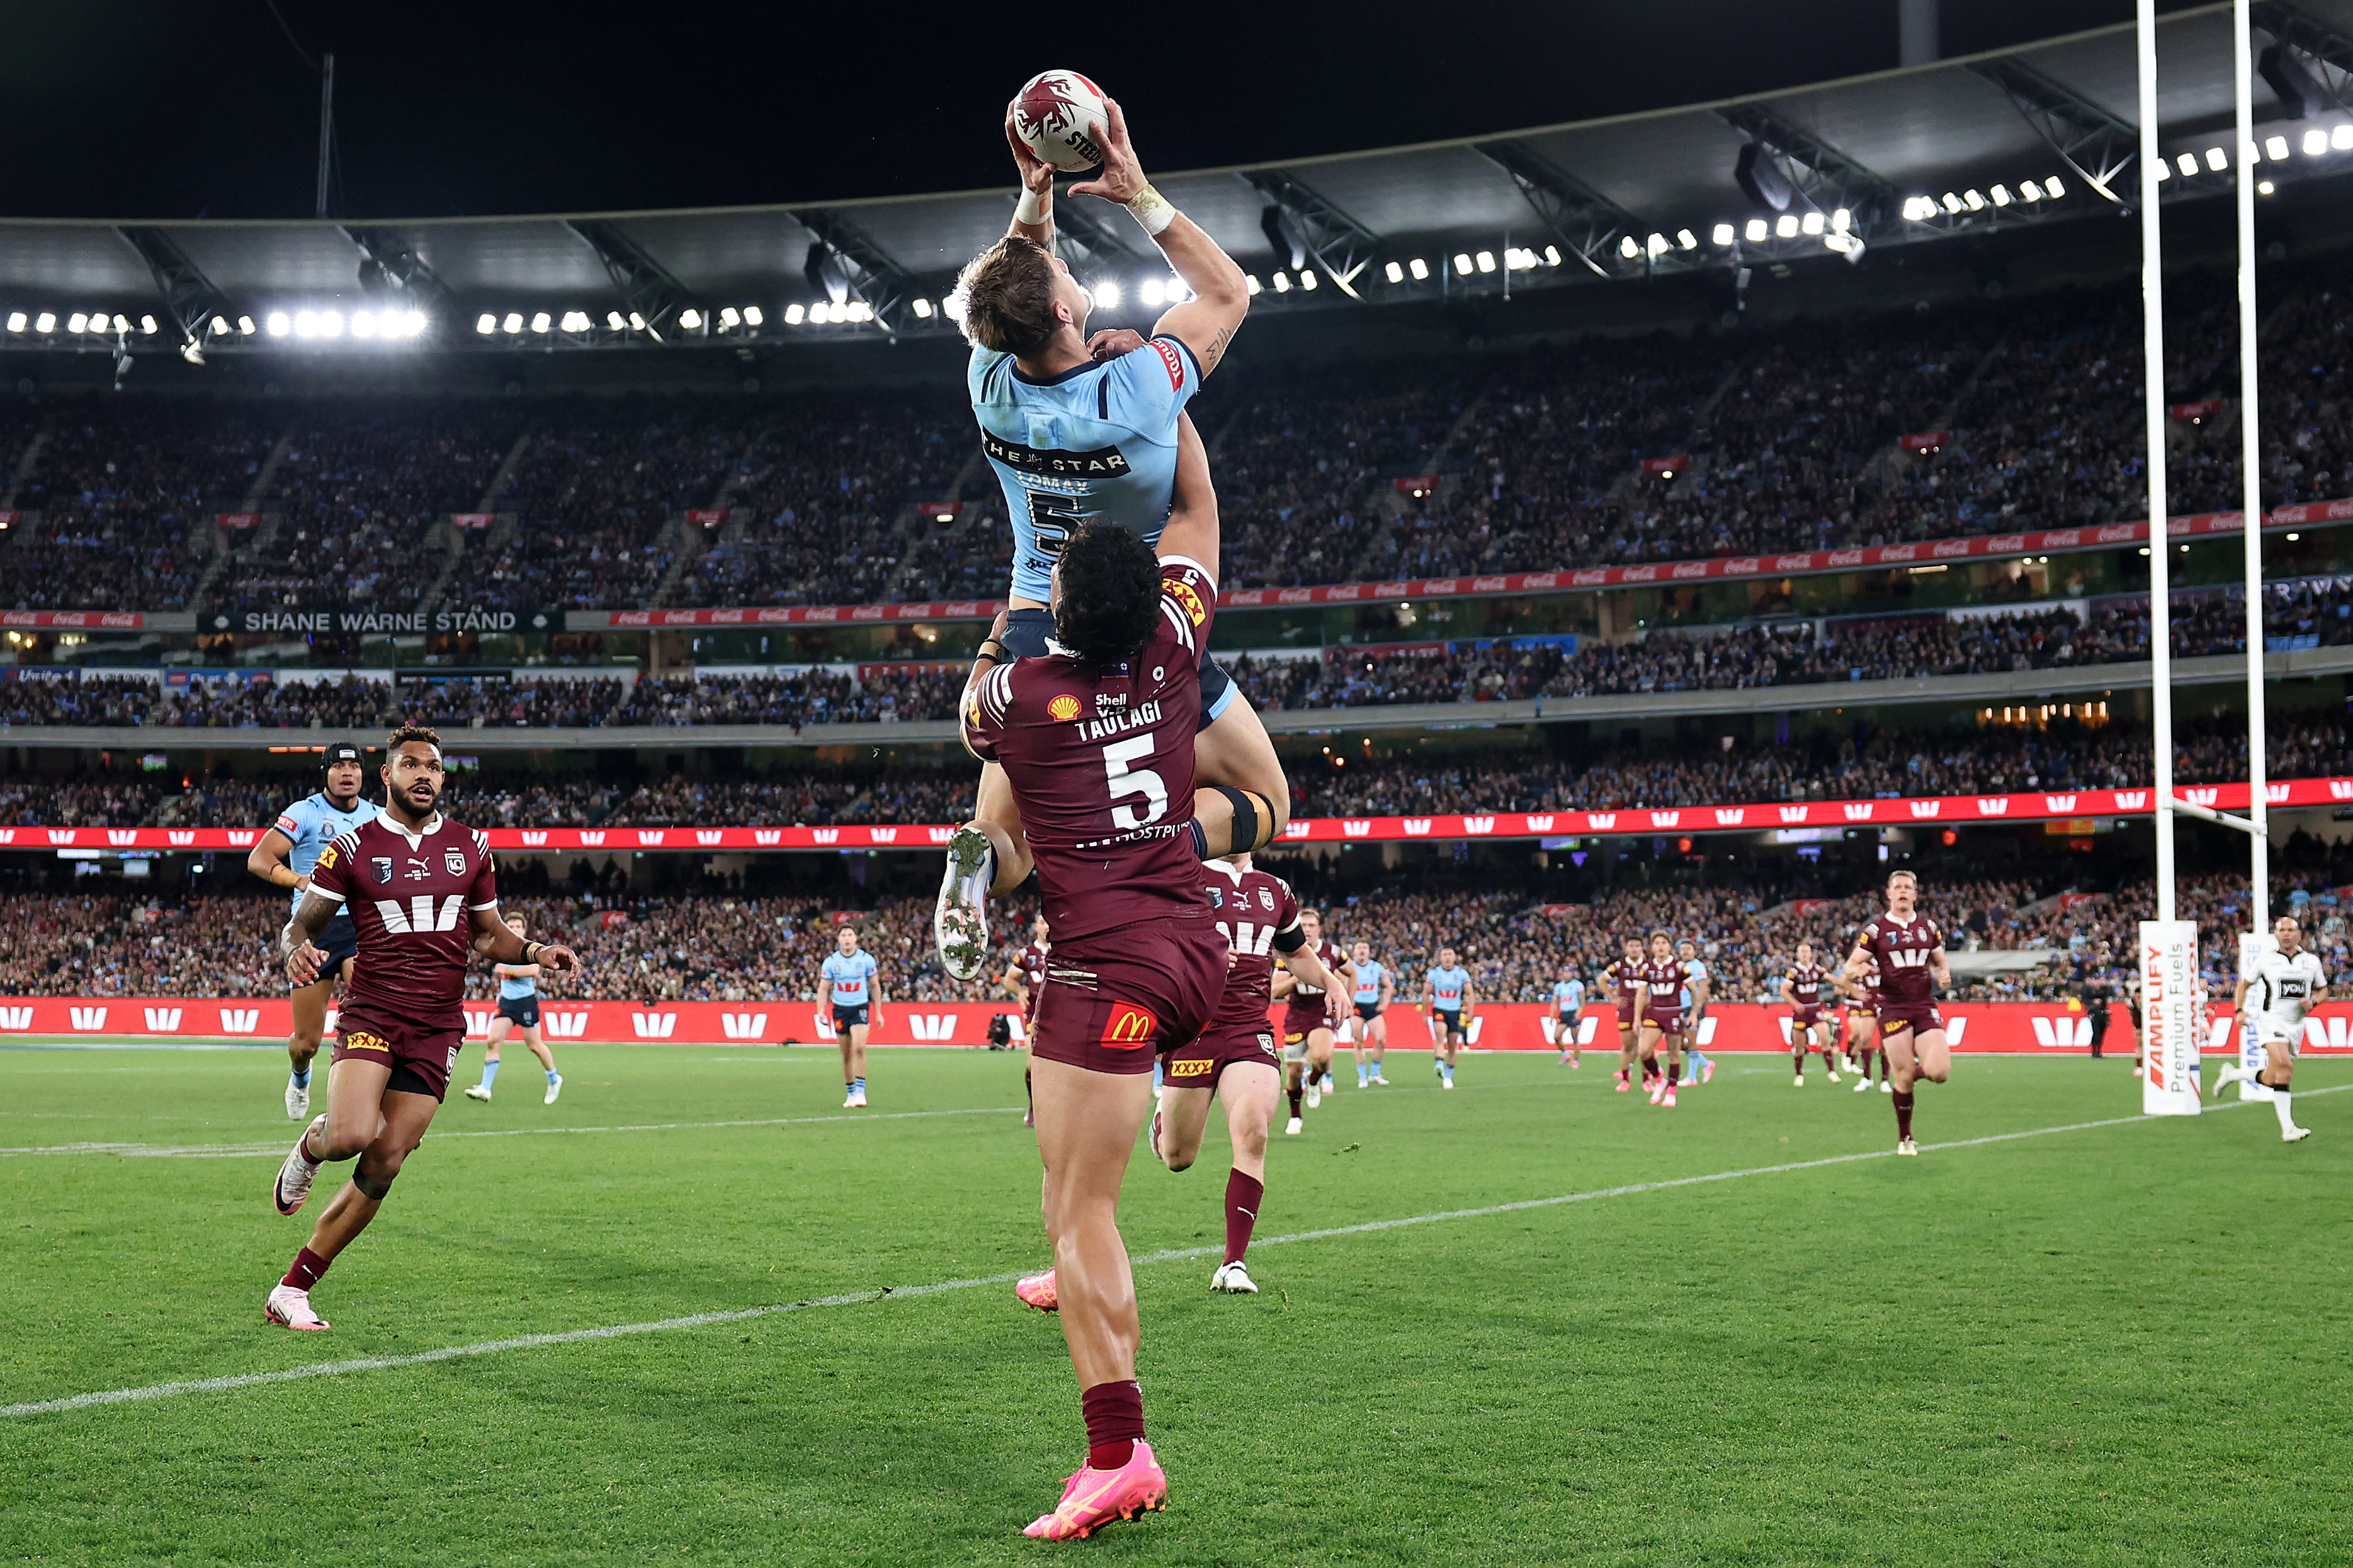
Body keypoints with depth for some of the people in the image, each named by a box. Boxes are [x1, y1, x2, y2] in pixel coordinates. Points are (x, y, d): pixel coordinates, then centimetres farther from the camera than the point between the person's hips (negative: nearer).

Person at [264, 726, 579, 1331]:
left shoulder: (470, 847, 11)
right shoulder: (353, 848, 1)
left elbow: (488, 933, 20)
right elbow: (300, 925, 2)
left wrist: (536, 953, 0)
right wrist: (298, 949, -22)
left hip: (437, 1027, 3)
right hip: (372, 1013, -3)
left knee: (382, 1166, -2)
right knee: (352, 1135, -28)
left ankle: (290, 1292, 9)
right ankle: (310, 1144, 12)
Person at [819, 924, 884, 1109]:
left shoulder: (866, 959, -2)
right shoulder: (830, 962, -1)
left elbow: (875, 986, 7)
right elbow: (823, 988, 3)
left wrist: (878, 1012, 6)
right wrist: (821, 1011, -11)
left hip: (861, 1008, -2)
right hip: (840, 1010, 2)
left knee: (859, 1048, -20)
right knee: (846, 1054, 5)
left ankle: (860, 1092, -16)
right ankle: (850, 1094, 18)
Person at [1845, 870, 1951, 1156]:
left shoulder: (1929, 927, 11)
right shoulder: (1875, 928, 0)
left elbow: (1941, 962, 21)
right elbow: (1851, 965, -1)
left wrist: (1944, 974, -3)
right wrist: (1858, 970, -25)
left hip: (1925, 1006, 3)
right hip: (1893, 1008, -3)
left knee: (1939, 1072, -13)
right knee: (1905, 1075, -7)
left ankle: (1914, 1070, 24)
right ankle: (1905, 1139, 12)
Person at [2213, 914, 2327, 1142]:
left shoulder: (2311, 960, 7)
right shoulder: (2266, 958, 1)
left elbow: (2323, 989, 19)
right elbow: (2244, 984, 12)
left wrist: (2313, 1001, -4)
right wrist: (2239, 1010, -2)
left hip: (2297, 1025, 4)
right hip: (2272, 1019, -4)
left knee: (2271, 1080, 4)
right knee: (2284, 1066, -25)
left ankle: (2231, 1074, 32)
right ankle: (2288, 1129, -27)